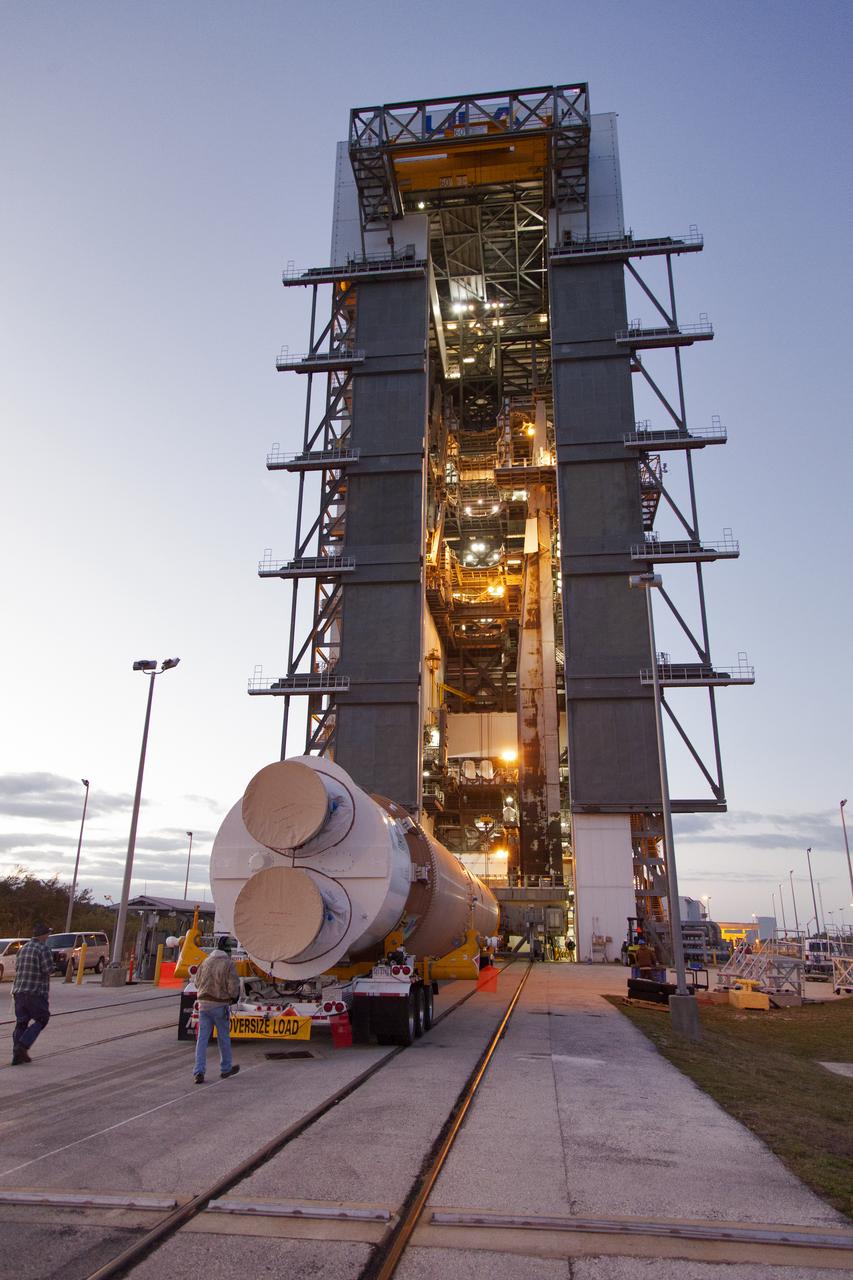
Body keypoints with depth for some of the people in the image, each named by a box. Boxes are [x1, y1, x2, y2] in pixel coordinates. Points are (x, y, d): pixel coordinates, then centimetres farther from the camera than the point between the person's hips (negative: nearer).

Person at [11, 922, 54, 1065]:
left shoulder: (23, 948, 13)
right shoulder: (44, 949, -11)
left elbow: (17, 968, 16)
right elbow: (48, 970, -15)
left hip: (19, 991, 7)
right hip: (36, 992, -7)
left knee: (21, 1022, 10)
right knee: (41, 1020, 6)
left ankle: (17, 1055, 7)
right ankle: (23, 1045, -8)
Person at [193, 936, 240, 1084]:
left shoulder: (205, 962, 3)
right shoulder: (228, 963, -12)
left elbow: (197, 983, 11)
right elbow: (234, 987, -14)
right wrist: (233, 997, 7)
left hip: (204, 1003, 4)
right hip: (220, 1005, -4)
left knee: (202, 1038, 5)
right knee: (224, 1037, 12)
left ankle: (199, 1072, -1)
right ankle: (226, 1069, 26)